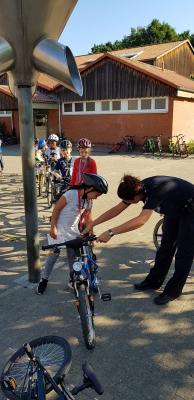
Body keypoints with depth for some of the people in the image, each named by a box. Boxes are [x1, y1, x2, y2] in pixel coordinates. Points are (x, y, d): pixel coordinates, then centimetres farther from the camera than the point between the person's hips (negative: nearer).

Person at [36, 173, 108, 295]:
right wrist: (53, 227, -15)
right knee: (54, 255, 4)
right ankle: (44, 280, 21)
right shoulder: (71, 194, -23)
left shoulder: (88, 201, -2)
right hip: (59, 231, -6)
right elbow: (56, 209, -17)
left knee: (73, 256, 11)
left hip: (73, 231, 6)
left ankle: (73, 280, 28)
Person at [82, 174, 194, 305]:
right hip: (174, 209, 8)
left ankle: (173, 290, 7)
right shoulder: (140, 188, -16)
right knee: (166, 245, 14)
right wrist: (91, 224, -12)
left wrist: (111, 232, -54)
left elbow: (141, 220, -52)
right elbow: (117, 209, -11)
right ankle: (154, 280, 26)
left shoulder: (155, 190, -40)